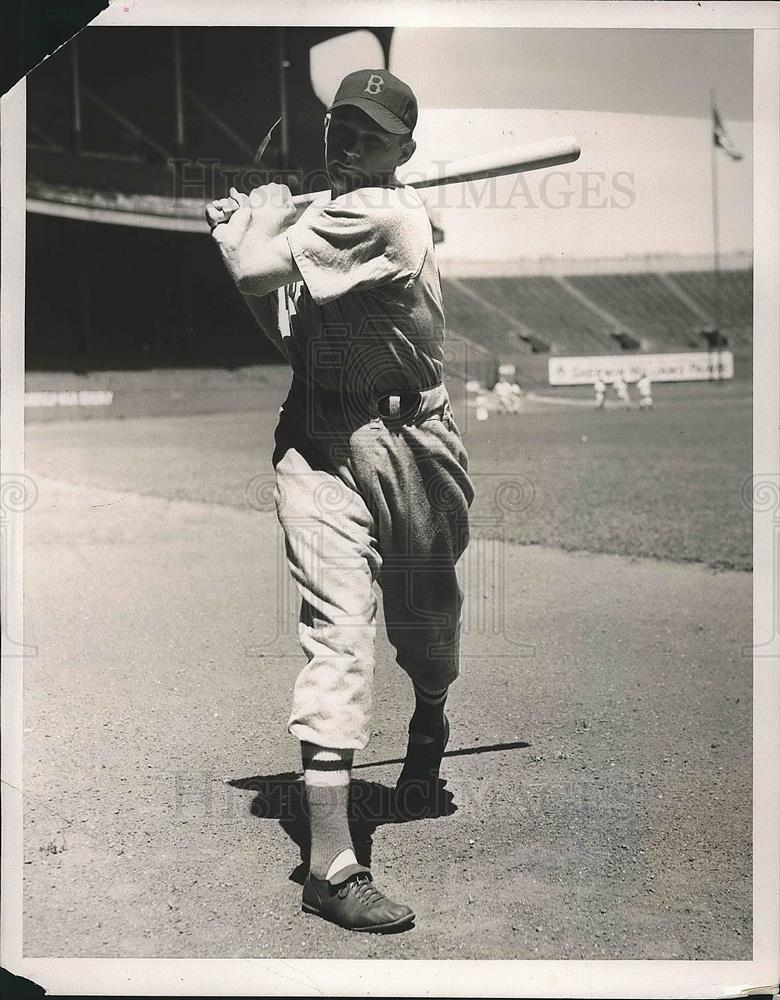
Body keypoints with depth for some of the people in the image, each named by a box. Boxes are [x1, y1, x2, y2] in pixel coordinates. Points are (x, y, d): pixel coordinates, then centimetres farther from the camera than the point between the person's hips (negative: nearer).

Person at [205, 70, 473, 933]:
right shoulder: (325, 217, 11)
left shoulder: (385, 215, -15)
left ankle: (428, 728, 52)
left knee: (425, 620, 16)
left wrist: (266, 212, -1)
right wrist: (249, 233, 5)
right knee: (337, 629, -8)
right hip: (317, 441, 4)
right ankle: (330, 863, -10)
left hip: (407, 443, -4)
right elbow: (291, 336, 12)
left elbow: (256, 273, -23)